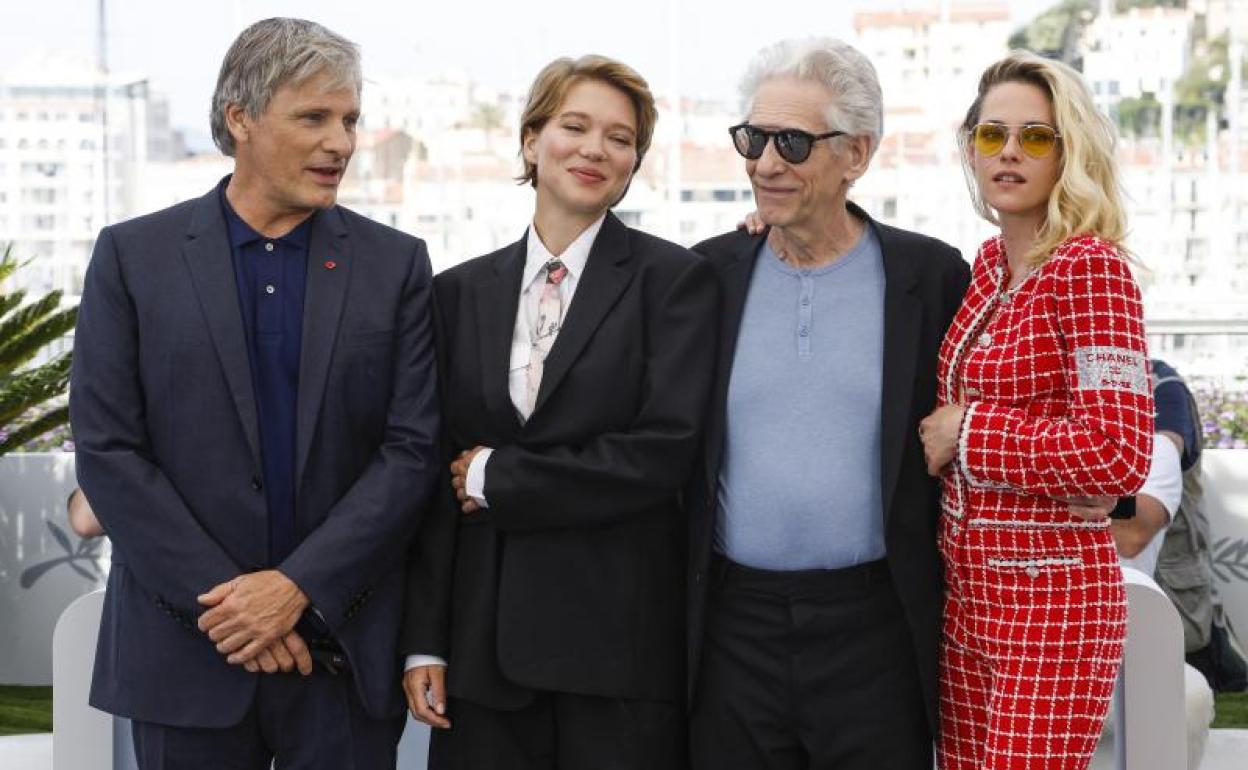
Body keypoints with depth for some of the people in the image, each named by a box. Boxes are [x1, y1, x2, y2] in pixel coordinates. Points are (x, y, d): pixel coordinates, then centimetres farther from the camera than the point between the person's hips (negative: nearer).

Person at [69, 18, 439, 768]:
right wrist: (218, 599, -10)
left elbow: (413, 448, -2)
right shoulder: (134, 256, 1)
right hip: (187, 646, 0)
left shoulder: (396, 264, 4)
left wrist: (300, 587, -12)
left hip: (345, 649, 1)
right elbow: (107, 449, -4)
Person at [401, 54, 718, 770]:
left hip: (619, 633, -3)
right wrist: (425, 642, 3)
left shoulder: (675, 279, -2)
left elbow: (665, 450, -13)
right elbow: (435, 475, 8)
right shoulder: (462, 291, 9)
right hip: (485, 636, 3)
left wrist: (498, 477, -8)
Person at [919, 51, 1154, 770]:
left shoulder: (1092, 268, -14)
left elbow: (1120, 456, -22)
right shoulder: (989, 262, 8)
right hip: (964, 589, 8)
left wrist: (967, 433, -14)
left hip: (1051, 600, -8)